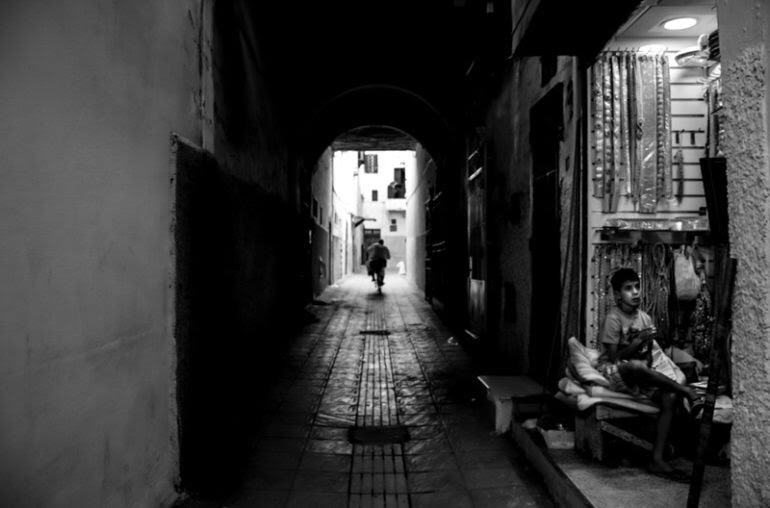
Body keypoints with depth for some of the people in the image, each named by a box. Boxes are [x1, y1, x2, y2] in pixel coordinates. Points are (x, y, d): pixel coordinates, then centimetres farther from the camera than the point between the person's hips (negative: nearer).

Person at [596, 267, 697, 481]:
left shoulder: (645, 318, 6)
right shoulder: (613, 318, -13)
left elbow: (648, 355, 11)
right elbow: (613, 357, -15)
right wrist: (639, 341, -23)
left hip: (638, 373, 7)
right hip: (612, 371, -6)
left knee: (669, 397, -20)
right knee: (636, 366, -41)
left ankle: (657, 460, -21)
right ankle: (683, 389, -22)